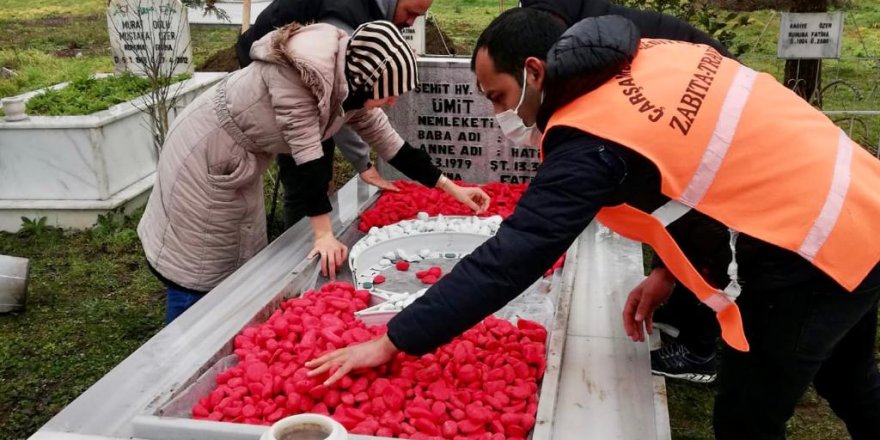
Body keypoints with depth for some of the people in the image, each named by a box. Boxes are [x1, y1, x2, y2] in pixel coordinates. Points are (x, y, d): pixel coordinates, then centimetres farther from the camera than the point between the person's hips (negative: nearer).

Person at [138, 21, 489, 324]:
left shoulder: (355, 88, -9)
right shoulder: (296, 72, -34)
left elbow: (392, 145, -1)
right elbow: (307, 153, -33)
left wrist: (452, 189, 0)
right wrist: (324, 234, -29)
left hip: (243, 161, 8)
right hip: (205, 153, -8)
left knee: (238, 263, 16)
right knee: (198, 269, 2)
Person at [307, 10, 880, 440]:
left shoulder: (592, 139, -23)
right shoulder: (652, 57, 3)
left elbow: (507, 259, -25)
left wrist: (391, 342, -19)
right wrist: (667, 274, 10)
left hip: (811, 253, -9)